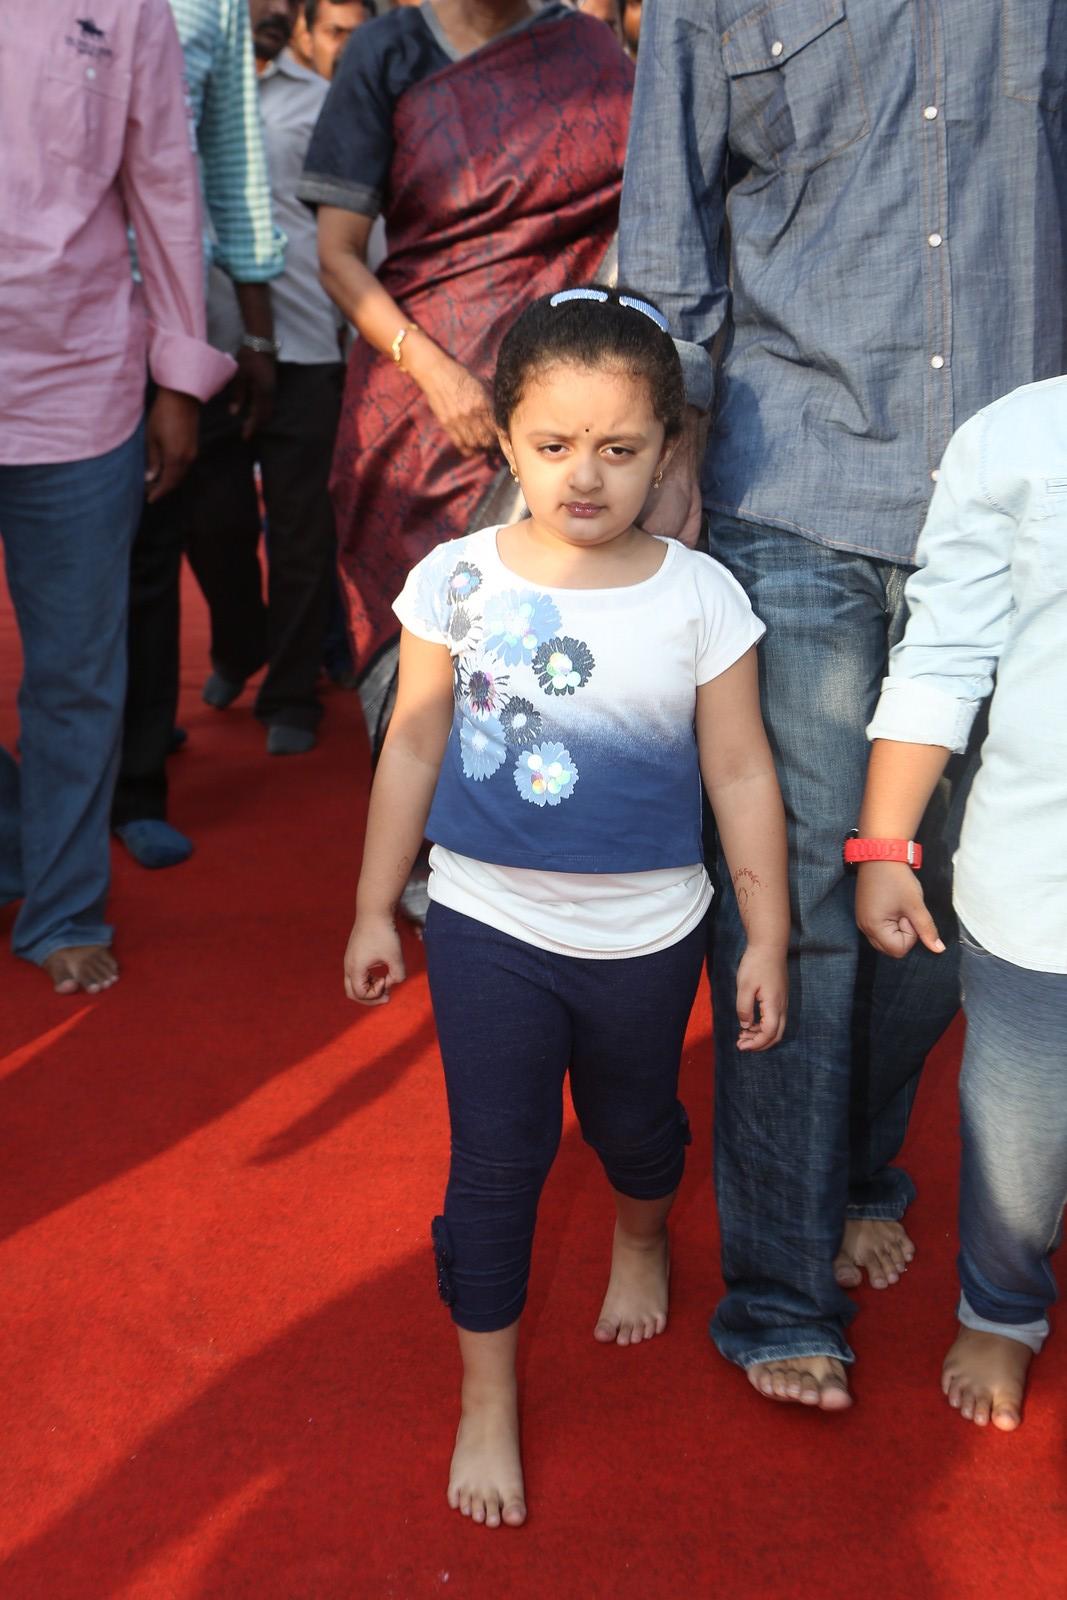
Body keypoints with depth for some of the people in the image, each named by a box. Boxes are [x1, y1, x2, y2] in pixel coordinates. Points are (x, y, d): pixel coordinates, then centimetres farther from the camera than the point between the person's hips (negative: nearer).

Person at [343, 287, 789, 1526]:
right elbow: (412, 747, -1)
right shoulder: (457, 581, -11)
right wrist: (376, 908, 4)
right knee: (495, 1161, 6)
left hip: (646, 935, 1)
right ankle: (487, 1400, 24)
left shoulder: (700, 597, -12)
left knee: (633, 1122, 23)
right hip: (488, 925, -1)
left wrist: (766, 938, -2)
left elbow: (740, 773, -5)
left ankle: (641, 1235, 58)